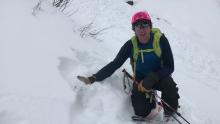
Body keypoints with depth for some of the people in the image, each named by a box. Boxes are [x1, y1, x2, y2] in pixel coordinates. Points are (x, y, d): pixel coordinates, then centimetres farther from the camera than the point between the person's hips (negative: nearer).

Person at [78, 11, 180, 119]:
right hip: (140, 79, 1)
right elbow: (114, 64, -11)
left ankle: (170, 113, -5)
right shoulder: (131, 45, -14)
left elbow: (169, 67, -17)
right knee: (141, 112, -18)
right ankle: (150, 100, 18)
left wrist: (152, 78, -32)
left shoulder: (161, 40, -18)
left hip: (159, 76, -1)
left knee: (169, 85, -34)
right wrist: (93, 78, -22)